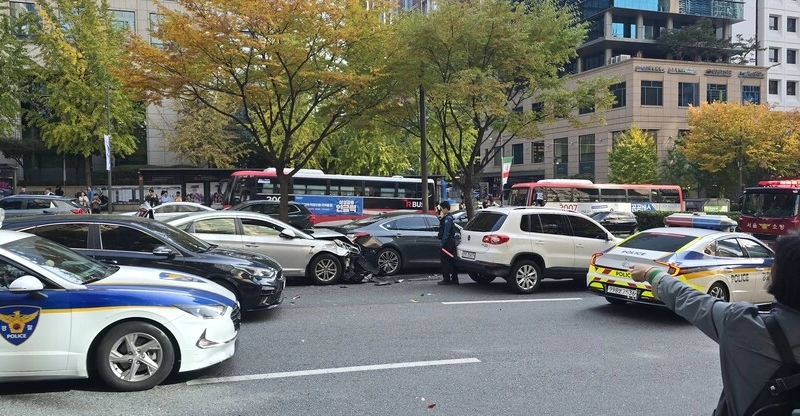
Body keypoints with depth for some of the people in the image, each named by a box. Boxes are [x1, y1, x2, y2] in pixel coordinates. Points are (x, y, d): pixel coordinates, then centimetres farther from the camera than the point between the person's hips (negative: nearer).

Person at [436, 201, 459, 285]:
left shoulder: (448, 218, -15)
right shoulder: (447, 217, 17)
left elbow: (446, 232, -21)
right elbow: (442, 230, 17)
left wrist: (442, 242, -23)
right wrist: (440, 218, 7)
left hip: (447, 241, -10)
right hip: (451, 241, 10)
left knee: (445, 260, -6)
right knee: (451, 260, 12)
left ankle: (446, 279, -3)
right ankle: (454, 279, 17)